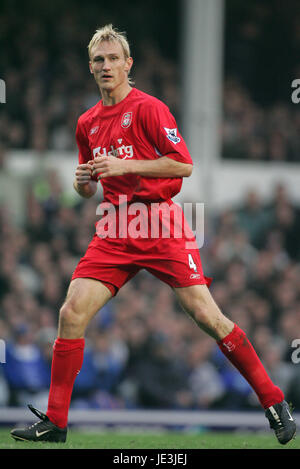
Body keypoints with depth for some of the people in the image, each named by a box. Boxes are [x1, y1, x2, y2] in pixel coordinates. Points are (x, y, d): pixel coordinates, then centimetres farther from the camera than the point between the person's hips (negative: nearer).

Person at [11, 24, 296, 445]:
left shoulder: (147, 108, -5)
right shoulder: (87, 123, 14)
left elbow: (184, 165, -12)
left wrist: (124, 165, -17)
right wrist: (84, 181, 0)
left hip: (161, 226, -5)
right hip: (115, 229, 5)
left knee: (205, 315, -12)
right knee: (72, 313, -7)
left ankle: (273, 401, -1)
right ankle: (55, 422, 0)